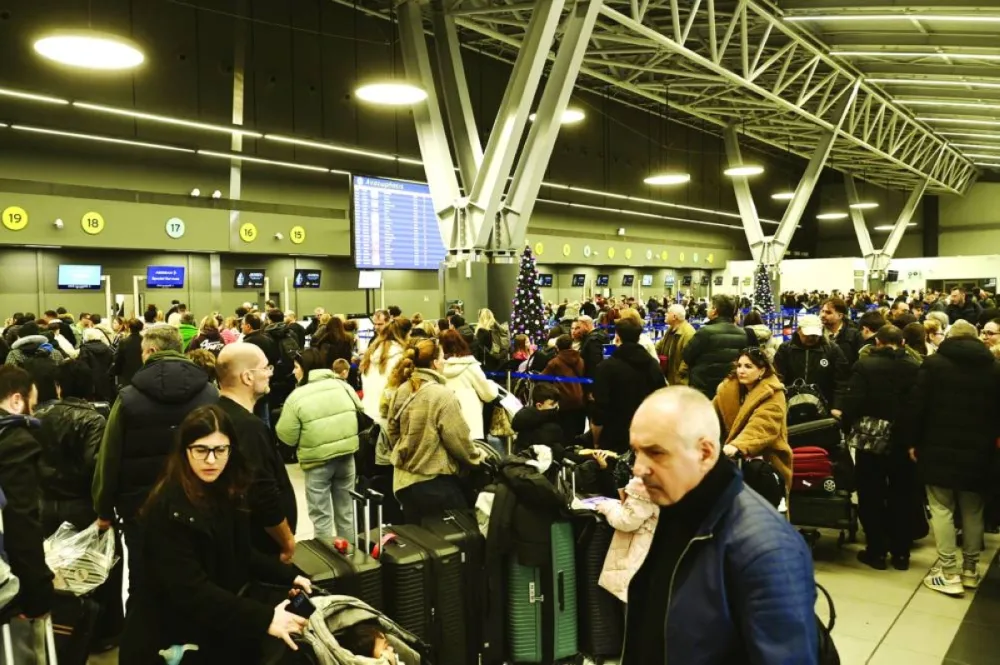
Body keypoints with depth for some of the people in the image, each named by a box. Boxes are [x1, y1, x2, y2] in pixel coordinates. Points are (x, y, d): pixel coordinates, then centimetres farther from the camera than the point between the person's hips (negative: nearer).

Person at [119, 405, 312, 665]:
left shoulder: (229, 493, 0)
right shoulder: (168, 508, -24)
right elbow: (190, 589, -30)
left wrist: (289, 576, -5)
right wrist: (263, 618, -34)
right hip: (171, 637, -6)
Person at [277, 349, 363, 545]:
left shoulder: (297, 396, -13)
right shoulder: (343, 386, -1)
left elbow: (287, 436, -12)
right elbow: (360, 412, 9)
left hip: (318, 460, -4)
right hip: (346, 456, 5)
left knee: (321, 514, 8)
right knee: (346, 510, 20)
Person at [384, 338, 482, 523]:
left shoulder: (401, 391, 1)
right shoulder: (442, 395, -18)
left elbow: (393, 433, 10)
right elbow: (458, 440, -15)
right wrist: (474, 457, 5)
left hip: (404, 480, 7)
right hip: (435, 482, -7)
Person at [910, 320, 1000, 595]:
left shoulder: (934, 363, -5)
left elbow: (918, 406, -7)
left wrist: (914, 442, 1)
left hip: (939, 449, -3)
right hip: (978, 452, 4)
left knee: (942, 510, 1)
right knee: (973, 512, 14)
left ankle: (949, 573, 0)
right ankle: (970, 569, 23)